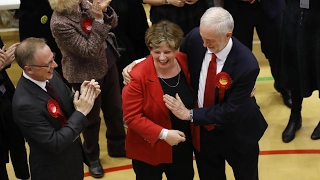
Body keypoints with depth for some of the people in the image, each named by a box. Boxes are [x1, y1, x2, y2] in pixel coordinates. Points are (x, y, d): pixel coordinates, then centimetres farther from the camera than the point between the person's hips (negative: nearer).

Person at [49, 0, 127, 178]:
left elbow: (112, 22, 1)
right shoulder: (60, 23, -29)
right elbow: (89, 51, -29)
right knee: (92, 117, 12)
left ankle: (117, 146, 45)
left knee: (115, 109, 22)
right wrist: (98, 20, -33)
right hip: (86, 74, -7)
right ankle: (92, 157, 36)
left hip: (107, 62, 7)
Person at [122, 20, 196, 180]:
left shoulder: (186, 64, -10)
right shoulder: (138, 76, -24)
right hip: (149, 149, -4)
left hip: (182, 147, 5)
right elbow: (132, 116, -21)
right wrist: (163, 134, -27)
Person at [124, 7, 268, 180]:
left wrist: (189, 114, -27)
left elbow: (230, 110, -28)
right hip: (202, 129, 4)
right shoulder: (195, 37, -20)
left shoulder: (247, 65, -34)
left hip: (236, 134, -3)